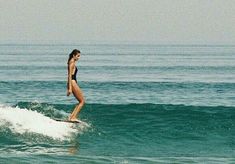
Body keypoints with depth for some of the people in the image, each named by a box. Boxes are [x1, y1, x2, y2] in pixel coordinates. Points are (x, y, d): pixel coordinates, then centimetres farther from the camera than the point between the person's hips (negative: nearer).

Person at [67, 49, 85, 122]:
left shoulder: (72, 63, 18)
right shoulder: (72, 63, -11)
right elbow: (70, 75, -17)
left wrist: (69, 88, 25)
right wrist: (70, 88, -22)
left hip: (73, 83, 10)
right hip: (73, 82, -10)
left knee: (81, 101, 12)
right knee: (82, 101, -5)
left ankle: (71, 116, 7)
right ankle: (73, 117, -9)